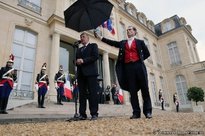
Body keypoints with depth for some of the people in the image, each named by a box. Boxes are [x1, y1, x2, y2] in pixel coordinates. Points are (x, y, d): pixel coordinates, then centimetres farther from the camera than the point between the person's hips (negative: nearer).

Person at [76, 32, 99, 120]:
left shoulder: (93, 46, 12)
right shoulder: (79, 49, 28)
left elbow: (95, 56, -5)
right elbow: (76, 60, 20)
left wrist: (83, 60, -12)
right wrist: (77, 62, -4)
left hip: (90, 72, -5)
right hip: (81, 73, 5)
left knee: (92, 93, -7)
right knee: (82, 94, 1)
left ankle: (94, 113, -3)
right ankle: (82, 114, 3)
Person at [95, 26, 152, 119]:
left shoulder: (140, 42, 13)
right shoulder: (122, 43, 20)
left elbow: (147, 53, 13)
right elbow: (112, 42, 11)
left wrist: (140, 59, 2)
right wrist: (100, 37, 5)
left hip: (138, 66, -2)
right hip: (128, 67, 2)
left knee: (144, 89, -3)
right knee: (132, 90, 0)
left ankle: (147, 111, 5)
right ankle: (136, 112, 4)